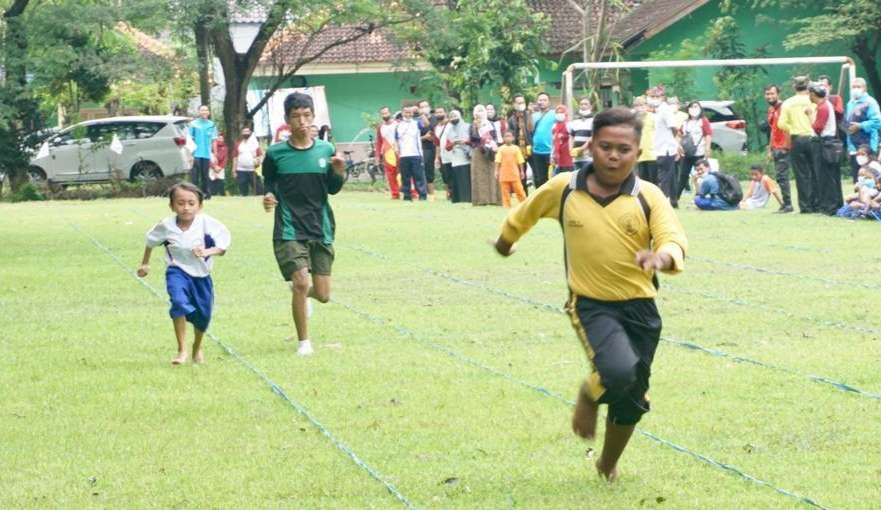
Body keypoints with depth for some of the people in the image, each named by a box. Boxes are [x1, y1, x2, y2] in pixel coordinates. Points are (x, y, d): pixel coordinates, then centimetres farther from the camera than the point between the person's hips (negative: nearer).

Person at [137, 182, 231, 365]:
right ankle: (182, 350, -19)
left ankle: (197, 348, 44)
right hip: (178, 272, -1)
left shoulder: (207, 223, -17)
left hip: (201, 274, 1)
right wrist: (145, 264, 20)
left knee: (203, 315, 11)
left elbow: (223, 246, -16)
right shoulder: (166, 226, -11)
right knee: (179, 302, -29)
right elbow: (151, 241, 10)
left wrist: (207, 252, -35)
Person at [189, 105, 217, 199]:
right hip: (196, 154, -2)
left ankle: (205, 193, 14)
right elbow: (190, 139, 3)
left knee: (205, 176, 6)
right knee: (194, 176, -6)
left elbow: (213, 140, 11)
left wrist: (214, 154, 7)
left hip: (207, 155, 2)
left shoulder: (211, 125, 9)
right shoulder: (193, 124, 3)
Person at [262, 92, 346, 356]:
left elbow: (333, 189, 11)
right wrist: (268, 197, -13)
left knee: (322, 294, 3)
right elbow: (269, 185, 9)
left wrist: (339, 173, -9)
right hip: (289, 231, -3)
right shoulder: (275, 154, -3)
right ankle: (303, 341, 1)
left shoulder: (326, 150, 3)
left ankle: (303, 294, 42)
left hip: (321, 230, 3)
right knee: (301, 281, -18)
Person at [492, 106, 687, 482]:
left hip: (640, 308, 2)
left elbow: (674, 240, -21)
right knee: (619, 370, -30)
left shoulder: (648, 196, -9)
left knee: (632, 399, 13)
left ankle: (608, 465, 41)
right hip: (590, 304, -2)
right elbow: (527, 212, 14)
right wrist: (505, 240, 31)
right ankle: (588, 398, 7)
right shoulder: (563, 189, -6)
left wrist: (662, 256, -45)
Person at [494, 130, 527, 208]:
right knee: (505, 191, 4)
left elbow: (520, 161, 4)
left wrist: (522, 171, 2)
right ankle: (507, 205, 10)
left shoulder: (516, 148, 2)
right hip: (504, 174, 0)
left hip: (514, 173, 0)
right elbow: (498, 161, -1)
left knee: (519, 189, 1)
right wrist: (496, 171, -6)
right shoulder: (501, 149, 1)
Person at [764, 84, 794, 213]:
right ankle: (786, 203, 14)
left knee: (781, 176, -12)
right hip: (776, 148, 9)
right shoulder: (771, 110, 17)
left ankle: (787, 204, -9)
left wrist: (786, 147, -18)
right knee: (779, 176, 10)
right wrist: (770, 149, 22)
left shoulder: (783, 108, -11)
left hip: (783, 148, -9)